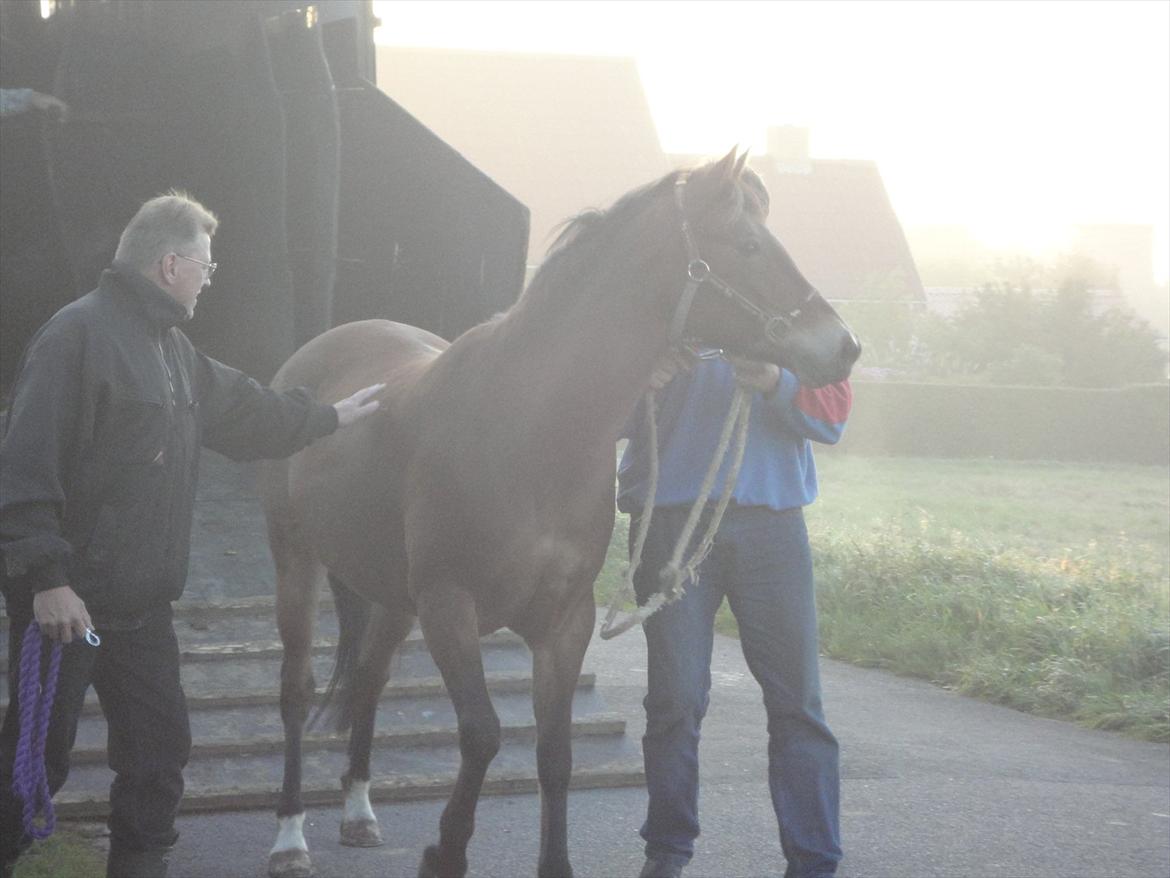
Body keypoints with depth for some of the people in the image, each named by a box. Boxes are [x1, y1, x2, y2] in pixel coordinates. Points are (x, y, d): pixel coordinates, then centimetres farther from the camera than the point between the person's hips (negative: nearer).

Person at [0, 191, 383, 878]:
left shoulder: (170, 347, 15)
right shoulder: (79, 333, -16)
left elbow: (242, 409, 32)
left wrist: (330, 417, 36)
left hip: (142, 601, 9)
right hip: (67, 600, -9)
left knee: (159, 745, 13)